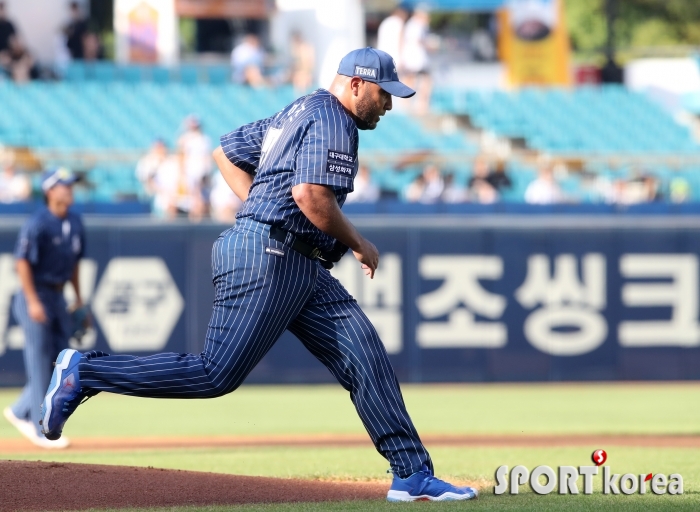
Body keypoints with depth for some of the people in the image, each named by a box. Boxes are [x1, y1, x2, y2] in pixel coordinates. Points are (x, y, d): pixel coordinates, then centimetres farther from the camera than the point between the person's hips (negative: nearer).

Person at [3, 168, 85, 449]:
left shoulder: (74, 223, 8)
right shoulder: (37, 224, -16)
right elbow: (23, 262, -17)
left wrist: (78, 298, 16)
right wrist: (33, 302, -20)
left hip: (58, 297, 8)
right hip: (36, 297, -8)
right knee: (40, 364, -5)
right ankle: (42, 430, 1)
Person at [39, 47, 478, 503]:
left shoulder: (296, 114, 23)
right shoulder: (332, 119, -9)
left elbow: (227, 152, 29)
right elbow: (311, 195, -22)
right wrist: (359, 244, -9)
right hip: (268, 259, -11)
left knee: (366, 357, 1)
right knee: (217, 375, -11)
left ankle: (413, 474, -2)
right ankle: (84, 372, -2)